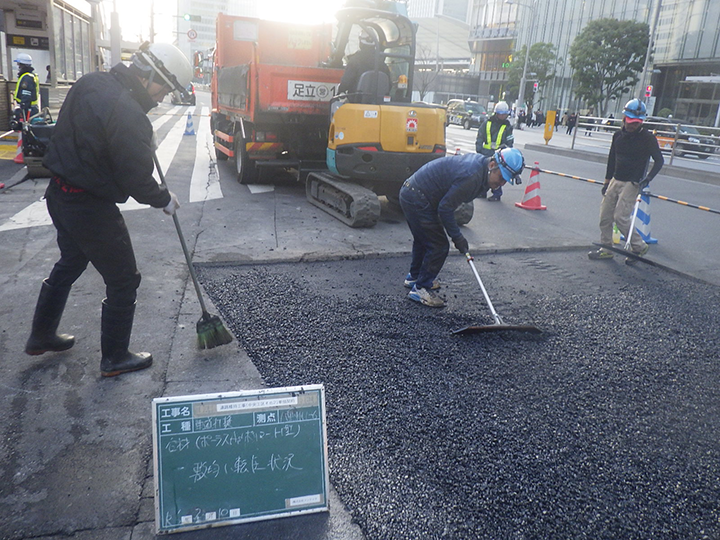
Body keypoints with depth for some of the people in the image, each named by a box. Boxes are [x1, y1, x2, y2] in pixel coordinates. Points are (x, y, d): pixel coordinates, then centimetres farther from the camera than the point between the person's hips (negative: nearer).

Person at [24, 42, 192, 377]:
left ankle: (41, 336, 46)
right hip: (90, 207, -10)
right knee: (123, 281, 6)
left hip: (59, 194, 10)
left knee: (69, 263, 28)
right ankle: (115, 359, 21)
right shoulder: (128, 115, -25)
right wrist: (164, 200, -2)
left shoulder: (91, 83, 3)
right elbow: (137, 180, -21)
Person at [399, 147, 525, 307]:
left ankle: (414, 277, 44)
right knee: (439, 246, -5)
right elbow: (445, 208, -22)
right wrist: (457, 237, -12)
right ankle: (420, 289, 6)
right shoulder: (472, 176, -27)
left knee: (423, 239, 26)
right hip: (417, 199, -11)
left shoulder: (479, 161, 4)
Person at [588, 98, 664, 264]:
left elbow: (659, 160, -8)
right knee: (605, 215, 5)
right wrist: (607, 181, 18)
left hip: (632, 183, -6)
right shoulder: (618, 135, 7)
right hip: (615, 181, 6)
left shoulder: (648, 138, -9)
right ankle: (606, 248, 17)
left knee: (621, 216, -14)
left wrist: (648, 178, -22)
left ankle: (639, 247, 3)